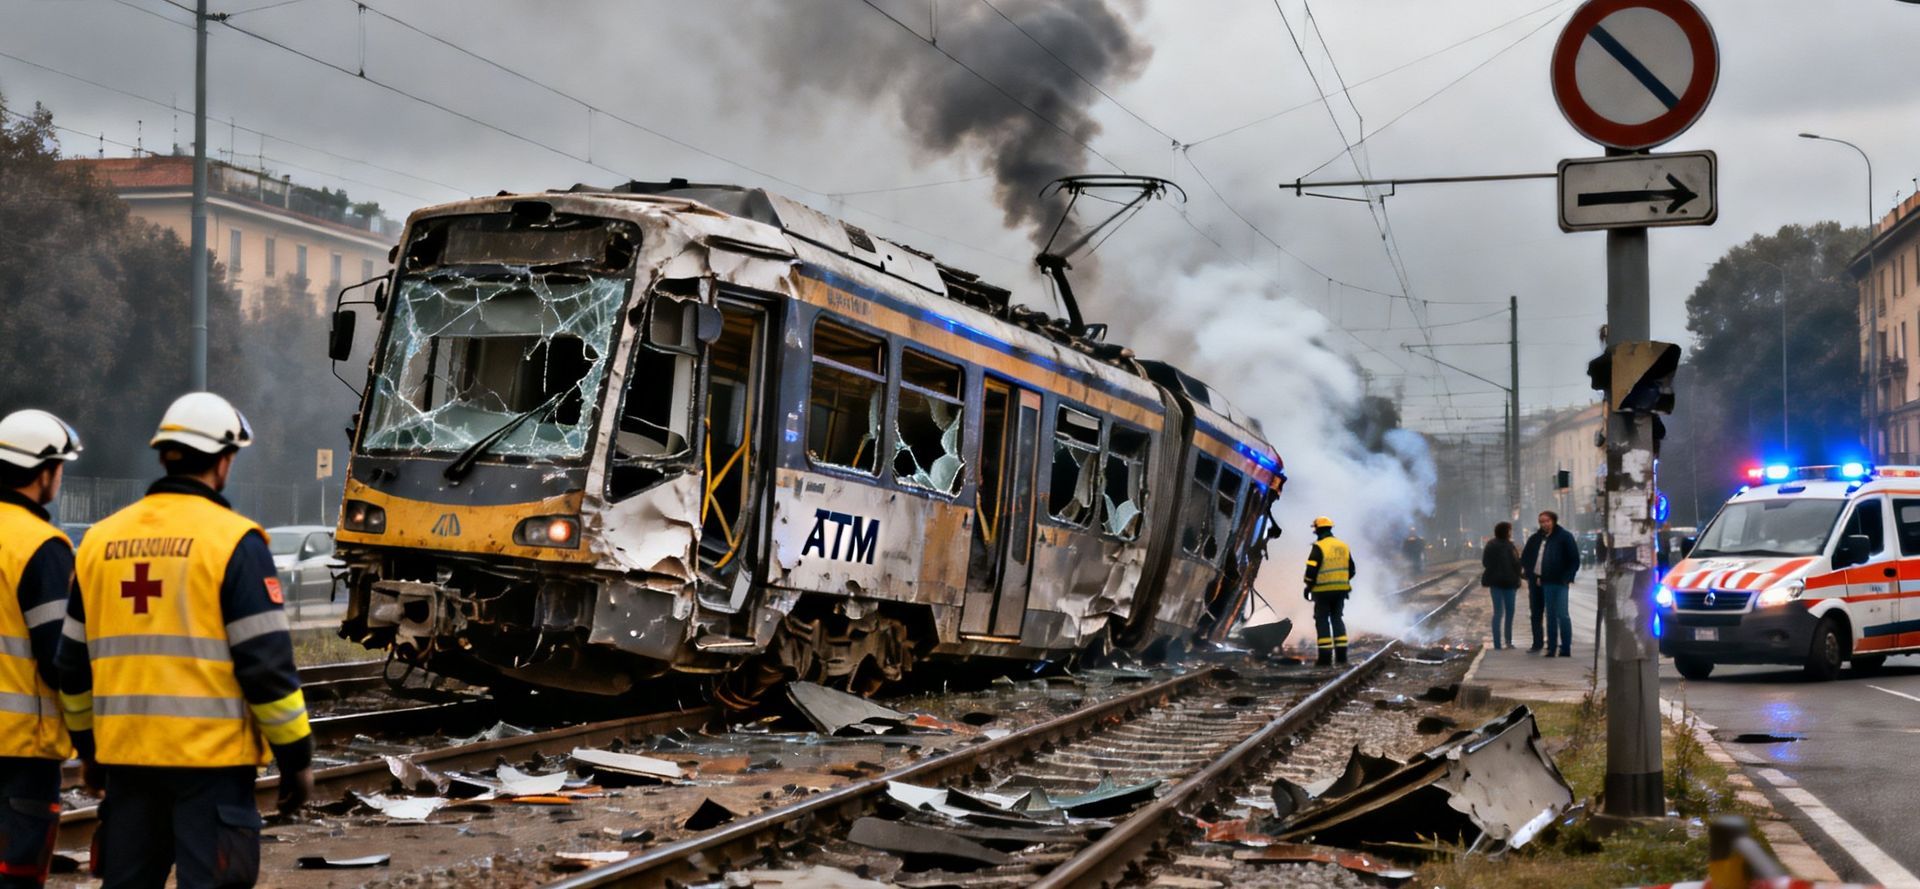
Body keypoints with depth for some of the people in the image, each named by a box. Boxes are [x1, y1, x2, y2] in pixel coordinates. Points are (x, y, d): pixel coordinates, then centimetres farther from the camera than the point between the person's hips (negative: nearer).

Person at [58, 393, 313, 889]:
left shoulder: (100, 540, 8)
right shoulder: (232, 540, -9)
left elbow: (74, 662, 14)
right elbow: (266, 664, -12)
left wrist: (87, 743, 27)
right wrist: (297, 757, -4)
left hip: (125, 753, 6)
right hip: (210, 755, -6)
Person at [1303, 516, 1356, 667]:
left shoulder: (1319, 547, -11)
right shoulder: (1343, 547, 10)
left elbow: (1311, 569, -15)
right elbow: (1351, 569, 16)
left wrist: (1308, 586, -3)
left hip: (1323, 590, -6)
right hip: (1340, 590, 6)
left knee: (1322, 621, 0)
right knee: (1337, 619, 14)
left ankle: (1325, 656, -4)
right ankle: (1341, 655, 11)